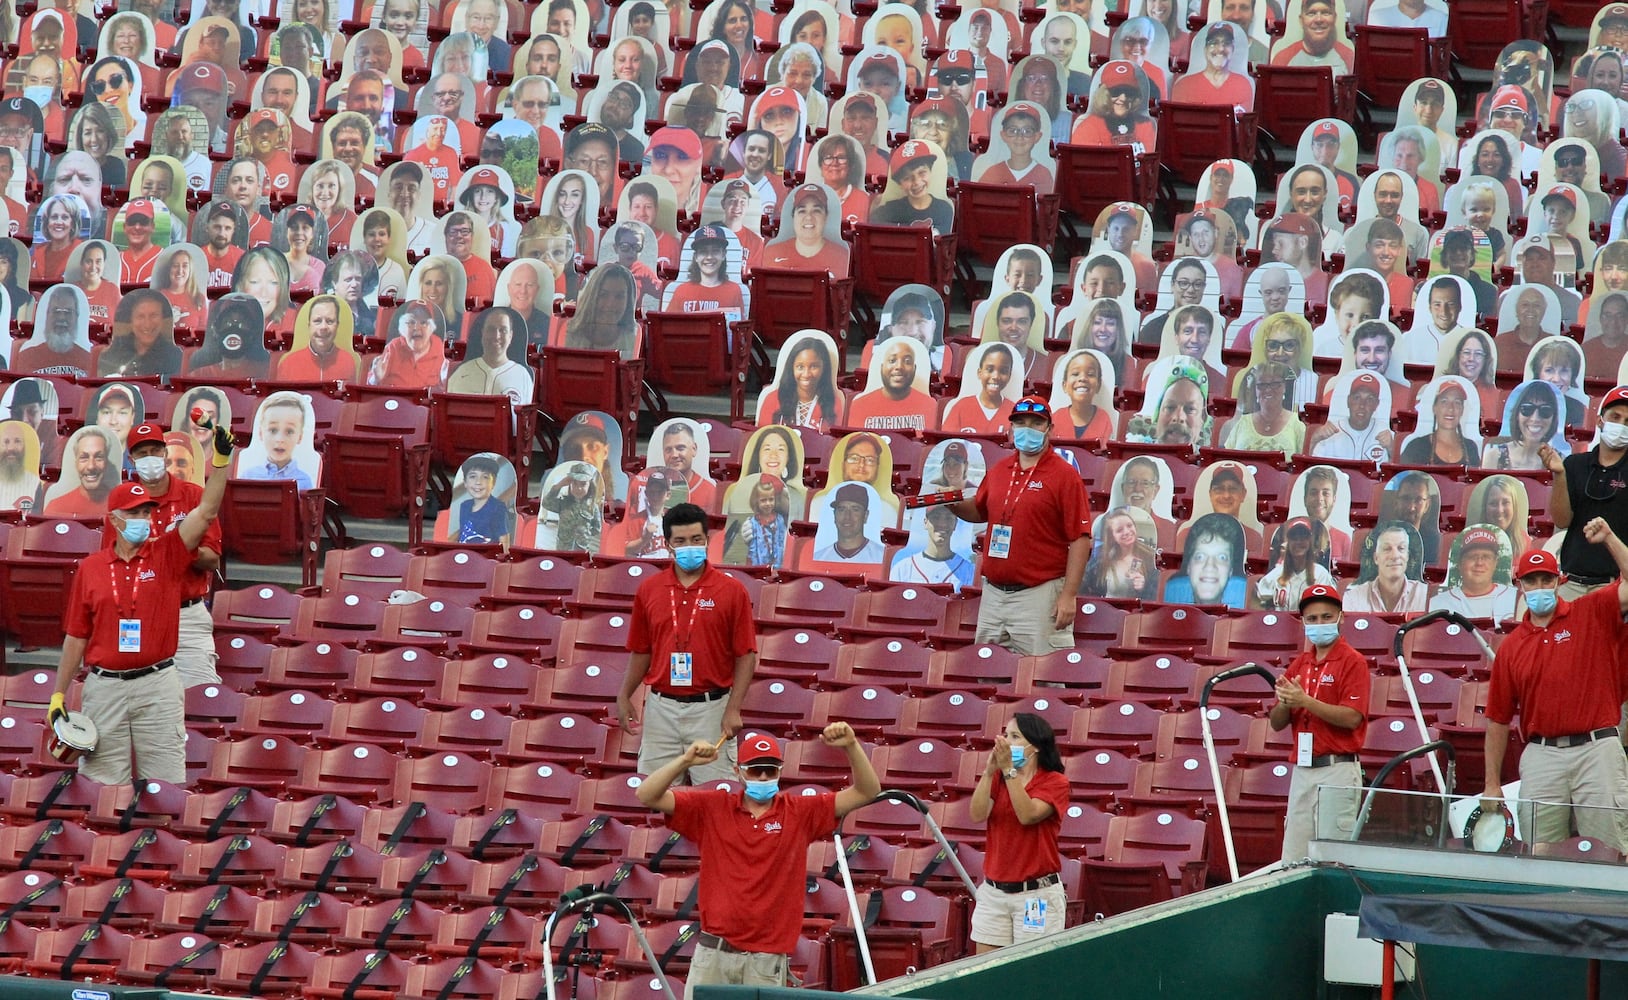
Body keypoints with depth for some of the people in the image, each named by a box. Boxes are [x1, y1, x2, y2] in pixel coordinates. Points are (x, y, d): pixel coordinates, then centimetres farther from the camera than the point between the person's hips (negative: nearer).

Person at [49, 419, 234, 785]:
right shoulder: (89, 568, 5)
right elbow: (75, 636, 7)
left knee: (165, 778, 2)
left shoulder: (166, 555, 3)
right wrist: (58, 695, 4)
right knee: (103, 781, 3)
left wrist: (221, 459, -20)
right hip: (104, 686, 1)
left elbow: (206, 512, -9)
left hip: (158, 684, 0)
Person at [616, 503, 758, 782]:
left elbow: (745, 655, -3)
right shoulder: (649, 590, 7)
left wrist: (733, 709, -11)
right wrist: (624, 696, 3)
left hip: (710, 709, -3)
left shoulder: (731, 591, -2)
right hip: (661, 707, 3)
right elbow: (641, 651, 14)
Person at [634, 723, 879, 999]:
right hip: (714, 955, 1)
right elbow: (647, 796, 0)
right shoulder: (712, 807, 6)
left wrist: (851, 746, -12)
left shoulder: (799, 813, 6)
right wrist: (686, 760, -14)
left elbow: (866, 792, 4)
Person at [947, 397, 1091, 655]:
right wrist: (954, 505, 5)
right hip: (993, 593, 7)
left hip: (1038, 593, -7)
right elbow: (980, 511, 28)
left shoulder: (1064, 475, -7)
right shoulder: (998, 470, 13)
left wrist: (1069, 596, -15)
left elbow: (1081, 539, -10)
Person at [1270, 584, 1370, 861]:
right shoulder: (1300, 664, 15)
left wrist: (1305, 701, -20)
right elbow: (1276, 723, 14)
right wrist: (1286, 702, -8)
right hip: (1302, 772, 7)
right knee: (1293, 860, 5)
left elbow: (1352, 717, -15)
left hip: (1337, 772, -7)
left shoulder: (1352, 662, -4)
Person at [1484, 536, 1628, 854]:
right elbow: (1498, 720, 13)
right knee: (1539, 855, -2)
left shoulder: (1591, 614, 7)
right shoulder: (1511, 647, 11)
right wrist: (1492, 784, 10)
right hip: (1542, 755, 2)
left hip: (1596, 749, -2)